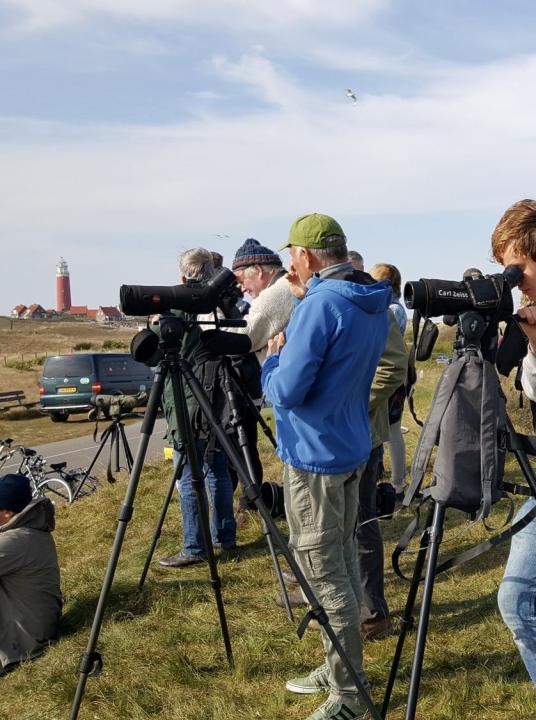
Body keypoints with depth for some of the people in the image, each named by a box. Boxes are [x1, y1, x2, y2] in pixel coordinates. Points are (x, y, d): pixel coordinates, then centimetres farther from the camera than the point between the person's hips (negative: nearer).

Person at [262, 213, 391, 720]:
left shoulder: (321, 304, -20)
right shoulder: (373, 306, 7)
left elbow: (285, 391, -22)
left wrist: (273, 356, -2)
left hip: (313, 457, -9)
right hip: (351, 451, 9)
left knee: (324, 574, -1)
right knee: (342, 562, 18)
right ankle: (340, 668, 31)